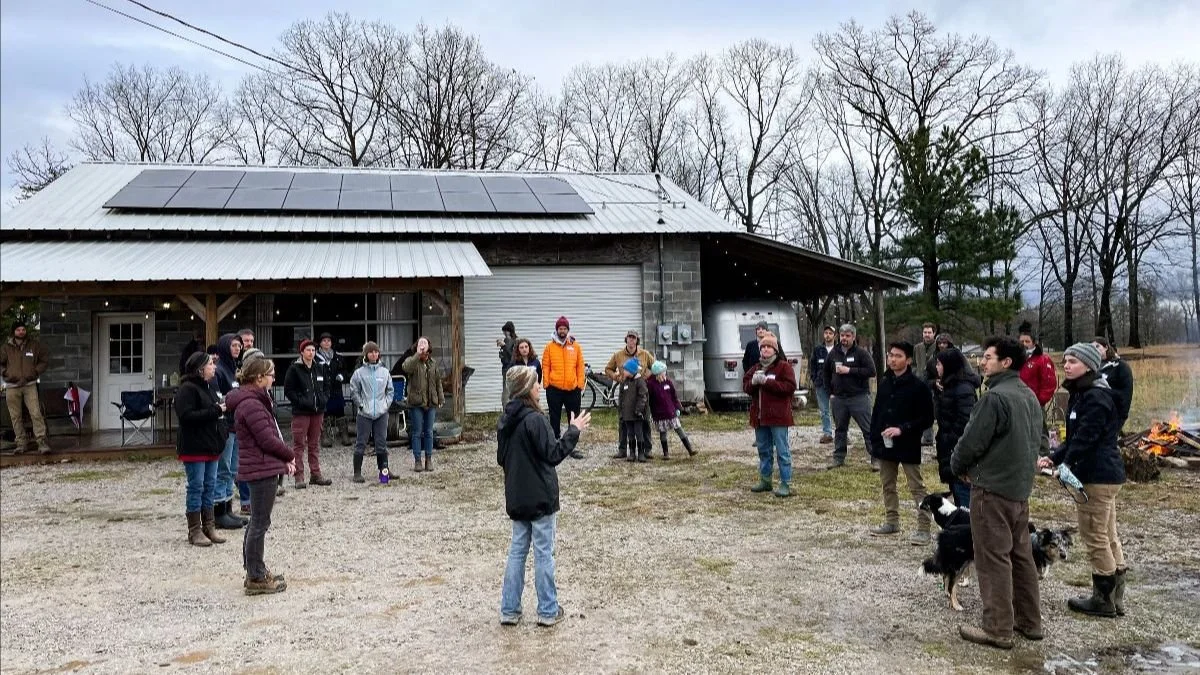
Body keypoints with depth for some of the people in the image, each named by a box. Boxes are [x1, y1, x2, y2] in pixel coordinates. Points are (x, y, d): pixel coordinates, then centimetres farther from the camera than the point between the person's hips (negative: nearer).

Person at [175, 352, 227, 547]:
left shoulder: (206, 388, 17)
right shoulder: (187, 389, -13)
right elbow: (186, 416, -24)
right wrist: (215, 411, -22)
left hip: (210, 446, 9)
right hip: (193, 447, -9)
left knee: (210, 486, 12)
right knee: (196, 487, -3)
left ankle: (209, 527, 19)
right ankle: (194, 531, 6)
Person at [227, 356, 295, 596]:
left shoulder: (256, 400, 14)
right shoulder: (251, 404, -19)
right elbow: (267, 439, -21)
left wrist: (284, 458, 6)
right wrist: (290, 455, -6)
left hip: (258, 469, 11)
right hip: (262, 469, -11)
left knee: (258, 521, 18)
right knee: (260, 523, -2)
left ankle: (255, 572, 29)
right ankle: (256, 578, 6)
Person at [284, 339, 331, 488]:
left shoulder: (319, 368, 12)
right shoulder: (294, 369, -5)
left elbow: (326, 386, 20)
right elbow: (288, 390, -7)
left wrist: (323, 400, 3)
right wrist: (301, 401, -15)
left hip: (318, 411, 5)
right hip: (301, 412, -5)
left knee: (315, 444, 11)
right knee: (299, 445, -3)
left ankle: (315, 474, 17)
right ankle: (299, 477, 2)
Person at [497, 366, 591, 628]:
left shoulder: (505, 420, 5)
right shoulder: (535, 419, -20)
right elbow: (553, 455, -19)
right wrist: (574, 431, -12)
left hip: (516, 498, 7)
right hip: (541, 498, -7)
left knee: (517, 550, 14)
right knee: (544, 553, 4)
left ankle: (509, 610, 17)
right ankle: (548, 611, 14)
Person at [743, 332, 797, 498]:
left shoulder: (784, 366, -5)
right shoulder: (755, 368, 15)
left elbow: (790, 386, -16)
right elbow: (745, 386, 12)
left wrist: (767, 381, -20)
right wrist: (753, 382, -12)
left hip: (777, 417, -7)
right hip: (759, 416, 7)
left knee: (782, 451, -4)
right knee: (763, 450, 16)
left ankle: (786, 484, 0)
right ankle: (765, 480, 26)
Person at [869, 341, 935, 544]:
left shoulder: (918, 386, -12)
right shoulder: (884, 382, 7)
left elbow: (927, 419, -12)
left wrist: (902, 429, -21)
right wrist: (875, 438, 8)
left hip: (908, 445, -6)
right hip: (885, 444, 7)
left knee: (916, 487, -1)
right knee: (887, 485, 16)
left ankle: (923, 528, 5)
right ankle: (891, 522, 29)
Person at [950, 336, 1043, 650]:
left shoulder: (995, 397, -19)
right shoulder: (1030, 397, 11)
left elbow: (972, 441, -17)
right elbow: (1034, 441, 18)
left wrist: (958, 466, 2)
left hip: (992, 488, -9)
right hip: (1021, 486, 9)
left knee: (993, 559, -2)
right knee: (1021, 555, 17)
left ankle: (998, 629, 4)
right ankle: (1030, 620, 26)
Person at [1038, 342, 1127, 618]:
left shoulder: (1097, 397, -17)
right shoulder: (1080, 395, 14)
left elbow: (1085, 437, -23)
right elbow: (1075, 437, 16)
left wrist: (1065, 464, -24)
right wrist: (1053, 458, 5)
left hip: (1097, 476, -10)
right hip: (1105, 474, 10)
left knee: (1095, 537, 0)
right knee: (1108, 537, 15)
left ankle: (1104, 600, 11)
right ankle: (1115, 598, 24)